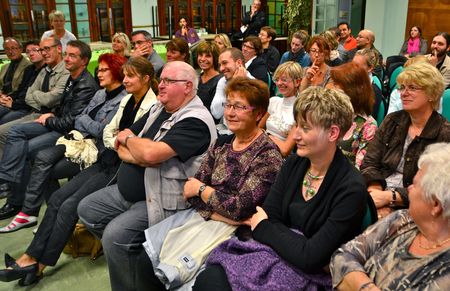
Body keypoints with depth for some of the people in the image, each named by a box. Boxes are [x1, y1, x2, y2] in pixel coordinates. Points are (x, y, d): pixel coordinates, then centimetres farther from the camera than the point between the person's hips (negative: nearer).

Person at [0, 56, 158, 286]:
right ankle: (30, 257, 1)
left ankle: (39, 265, -1)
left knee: (70, 205, -15)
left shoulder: (153, 107, -11)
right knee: (57, 198, -3)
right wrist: (117, 142, -4)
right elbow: (108, 132, 15)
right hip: (108, 161, 8)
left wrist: (119, 141, -7)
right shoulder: (126, 100, 14)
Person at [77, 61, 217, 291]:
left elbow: (151, 154, -31)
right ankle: (124, 251, 21)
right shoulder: (159, 109, 9)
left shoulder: (195, 121, -20)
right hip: (128, 191, 10)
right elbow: (121, 141, 10)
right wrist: (138, 156, -13)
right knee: (86, 210, 10)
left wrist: (129, 139, -10)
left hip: (162, 201, -9)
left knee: (115, 235, -25)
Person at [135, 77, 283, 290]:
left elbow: (240, 209, -19)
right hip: (201, 216, 6)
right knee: (147, 258, -7)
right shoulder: (222, 143, 6)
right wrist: (221, 213, -15)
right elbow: (192, 192, 2)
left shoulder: (268, 155, -13)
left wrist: (201, 189, -8)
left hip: (234, 230, -6)